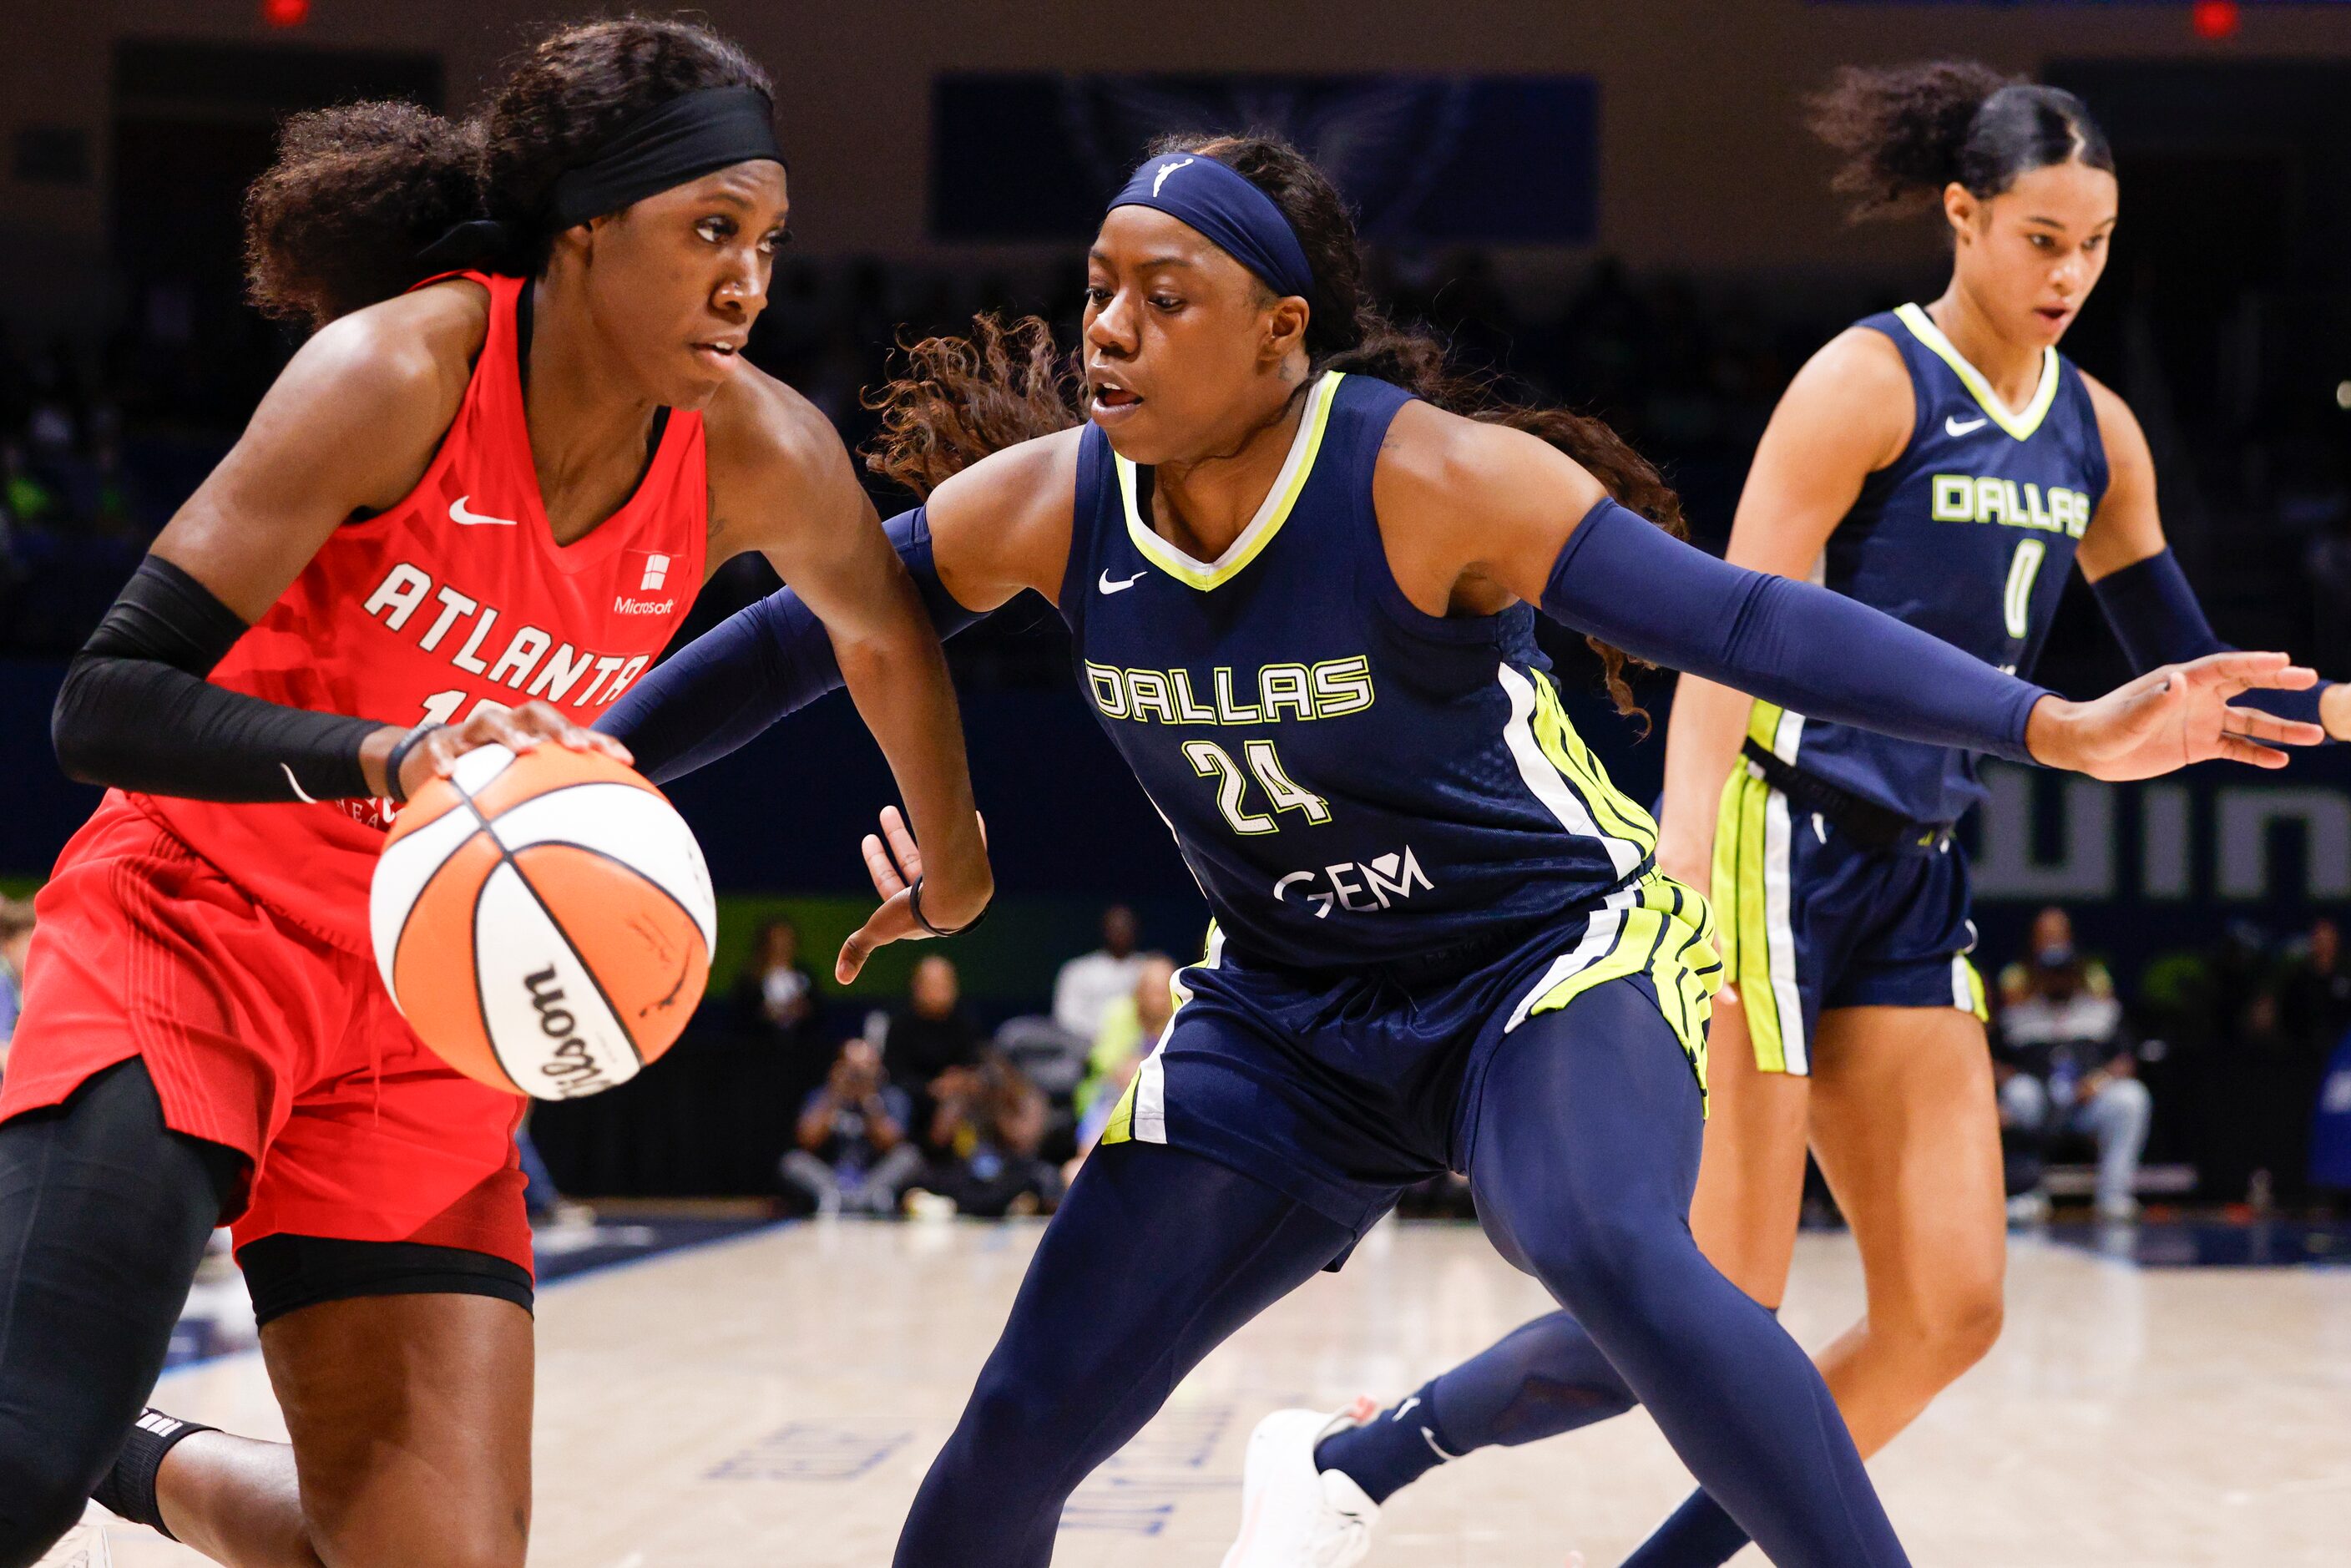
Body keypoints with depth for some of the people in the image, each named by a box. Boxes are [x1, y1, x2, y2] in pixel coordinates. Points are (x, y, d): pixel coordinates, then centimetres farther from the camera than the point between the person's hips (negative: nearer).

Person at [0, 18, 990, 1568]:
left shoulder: (762, 458, -6)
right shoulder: (401, 372, -19)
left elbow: (884, 631, 17)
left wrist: (953, 867, 30)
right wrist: (388, 757, -39)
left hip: (428, 1021, 5)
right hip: (192, 934, -5)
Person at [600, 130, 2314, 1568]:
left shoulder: (1431, 478, -24)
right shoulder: (1044, 503, -10)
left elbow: (1736, 618, -29)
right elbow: (797, 640, 4)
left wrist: (2055, 727, -37)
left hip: (1556, 951, -4)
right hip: (1285, 1010, 5)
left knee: (1609, 1249, -38)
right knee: (1027, 1424, 0)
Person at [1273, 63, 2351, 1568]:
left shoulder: (2096, 431, 11)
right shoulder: (1869, 380, -11)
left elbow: (2176, 667, 20)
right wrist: (1680, 879, -28)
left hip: (1915, 882, 8)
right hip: (1778, 848, -8)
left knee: (1949, 1309, 0)